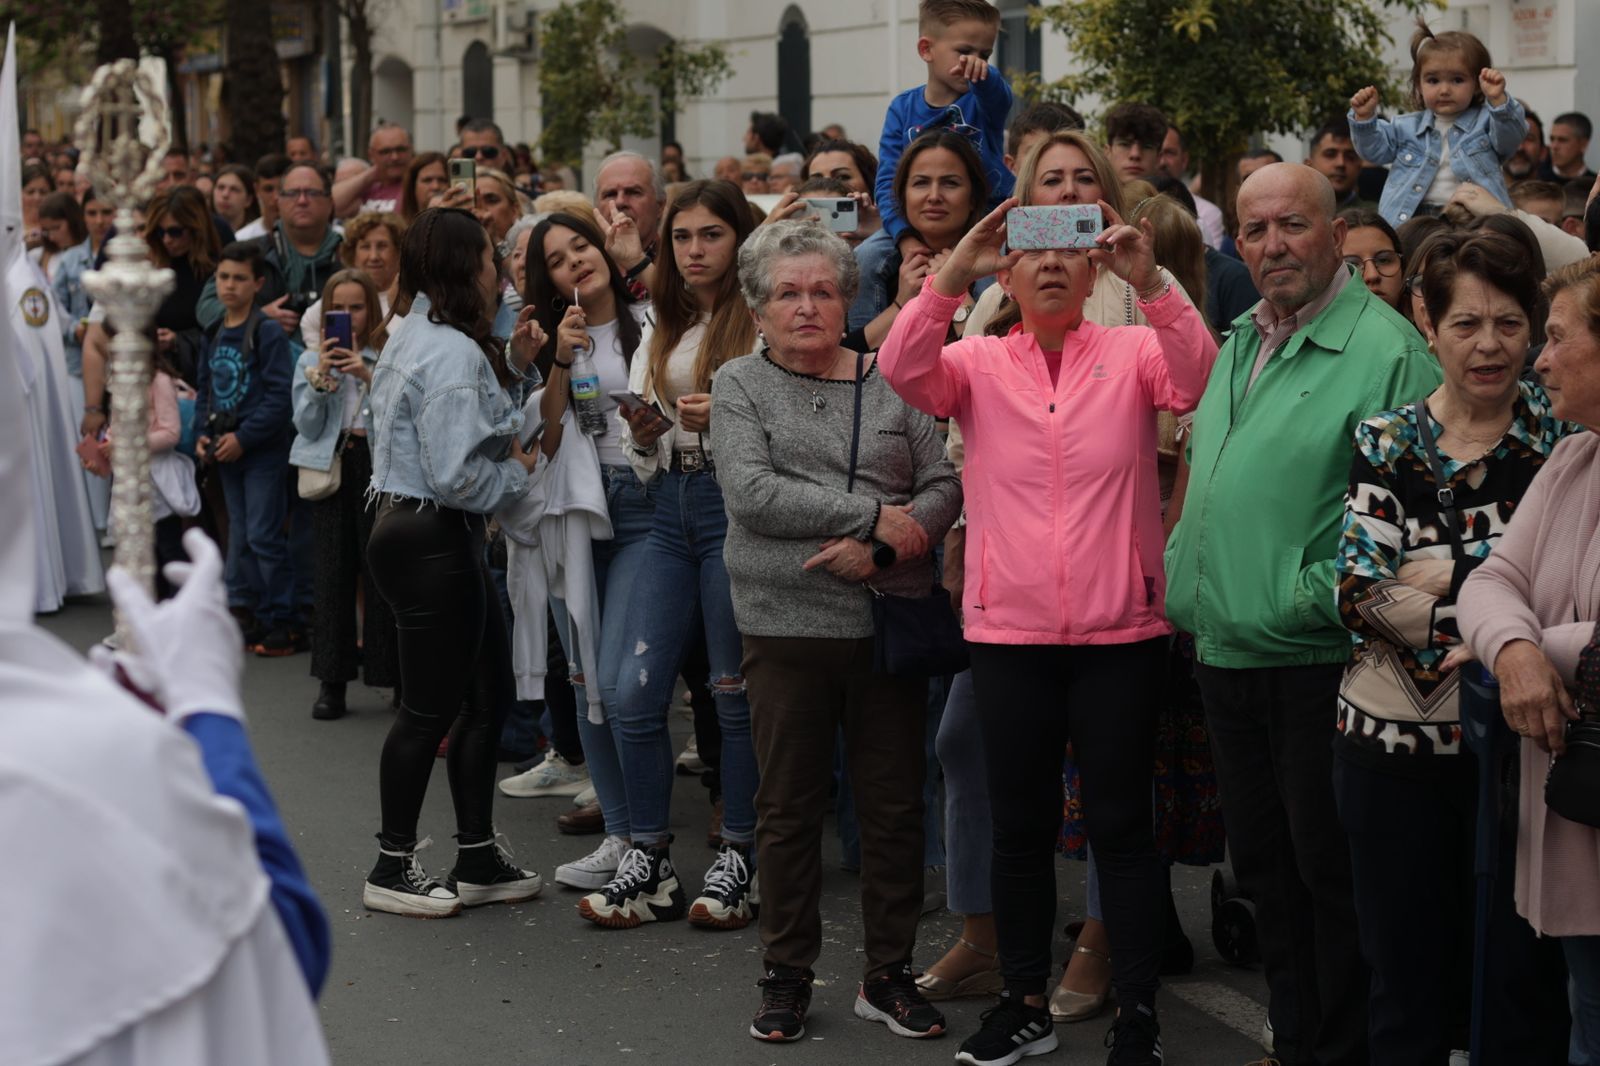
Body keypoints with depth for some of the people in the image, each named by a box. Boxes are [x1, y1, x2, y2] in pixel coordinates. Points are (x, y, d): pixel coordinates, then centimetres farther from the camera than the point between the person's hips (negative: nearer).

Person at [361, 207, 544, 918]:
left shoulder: (416, 339, 13)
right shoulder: (453, 353, -19)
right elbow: (457, 477, -24)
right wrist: (519, 469, -6)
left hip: (408, 529, 11)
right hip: (433, 542, -11)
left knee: (488, 688, 14)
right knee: (430, 707, -1)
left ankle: (477, 859, 20)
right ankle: (393, 867, 10)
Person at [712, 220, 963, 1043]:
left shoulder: (891, 383, 7)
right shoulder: (740, 387, 3)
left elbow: (944, 486, 1)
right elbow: (754, 495, -12)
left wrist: (879, 548, -16)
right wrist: (874, 514, -14)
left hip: (890, 622, 2)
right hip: (788, 627, -2)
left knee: (894, 805, 6)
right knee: (789, 808, 6)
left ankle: (889, 974, 18)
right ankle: (787, 975, 18)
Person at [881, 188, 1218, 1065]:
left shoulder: (1133, 352, 1)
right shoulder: (979, 363, 4)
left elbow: (1201, 381, -17)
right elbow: (903, 371, -13)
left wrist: (1151, 284, -29)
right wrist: (952, 274, -25)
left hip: (1120, 632, -2)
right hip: (1009, 632, 2)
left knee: (1121, 824, 6)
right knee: (1020, 825, 12)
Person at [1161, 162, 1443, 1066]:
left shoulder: (1385, 350, -13)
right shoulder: (1239, 346, 13)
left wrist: (1318, 594, -20)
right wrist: (1182, 579, 13)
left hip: (1318, 661, -8)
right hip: (1225, 654, 8)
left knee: (1330, 870, 2)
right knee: (1263, 865, 16)